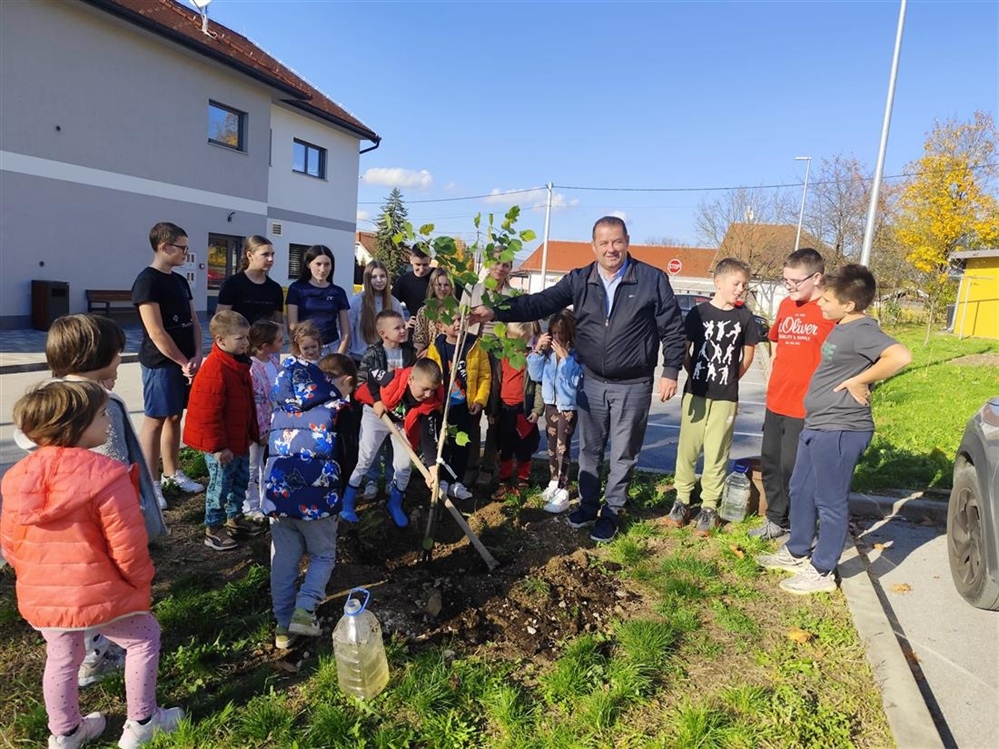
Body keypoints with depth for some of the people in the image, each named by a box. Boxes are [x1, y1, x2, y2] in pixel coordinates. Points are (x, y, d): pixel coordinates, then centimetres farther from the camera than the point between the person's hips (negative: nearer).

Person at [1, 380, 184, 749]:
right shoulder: (105, 475, -23)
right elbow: (127, 545, -20)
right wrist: (141, 581, -2)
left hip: (39, 597, 6)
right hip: (98, 593, -6)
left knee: (61, 658, 26)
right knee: (145, 639, 16)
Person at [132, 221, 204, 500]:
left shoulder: (180, 281, 12)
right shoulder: (147, 281, -13)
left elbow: (193, 321, 13)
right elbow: (156, 333, -18)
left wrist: (196, 356, -1)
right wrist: (184, 362, -13)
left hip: (185, 362, 8)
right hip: (161, 363, -8)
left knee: (174, 417, 15)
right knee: (155, 420, -1)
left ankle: (172, 473, 26)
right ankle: (149, 483, 8)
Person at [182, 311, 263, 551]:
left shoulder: (240, 364, 5)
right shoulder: (215, 370, -25)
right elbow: (208, 414, -24)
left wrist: (254, 433, 18)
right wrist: (218, 447, -21)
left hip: (240, 437, 9)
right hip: (221, 444, -9)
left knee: (241, 478, 21)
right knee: (221, 483, 4)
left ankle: (235, 518, 38)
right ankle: (213, 529, 21)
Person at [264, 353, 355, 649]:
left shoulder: (284, 404, 12)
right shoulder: (340, 409, -2)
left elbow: (272, 447, 16)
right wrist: (339, 500, 13)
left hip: (278, 493, 4)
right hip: (316, 497, -4)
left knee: (283, 561, 16)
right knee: (323, 556, 16)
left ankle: (283, 625, 22)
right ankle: (304, 609, 0)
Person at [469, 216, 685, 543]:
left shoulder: (653, 279, -8)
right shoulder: (578, 280, -1)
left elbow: (672, 328, -4)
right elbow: (540, 303, -9)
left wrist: (670, 371, -7)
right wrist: (496, 312, -21)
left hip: (633, 386, -3)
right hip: (592, 382, 3)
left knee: (623, 454, 9)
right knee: (589, 449, 15)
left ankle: (610, 513, 27)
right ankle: (588, 505, 34)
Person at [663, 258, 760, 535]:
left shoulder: (745, 317, 1)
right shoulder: (699, 312, -3)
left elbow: (748, 354, 10)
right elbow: (683, 349, 4)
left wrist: (730, 379, 11)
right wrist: (695, 375, 6)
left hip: (726, 397, 0)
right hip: (695, 392, 0)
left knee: (717, 452, 5)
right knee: (687, 448, 7)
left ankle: (709, 507, 15)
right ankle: (682, 499, 20)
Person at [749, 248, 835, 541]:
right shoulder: (786, 305, 9)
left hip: (806, 407, -7)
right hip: (775, 403, 7)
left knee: (793, 468, 1)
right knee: (769, 463, 15)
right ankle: (776, 519, 33)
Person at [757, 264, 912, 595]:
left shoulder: (861, 331, -20)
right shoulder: (841, 327, 10)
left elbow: (900, 356, -35)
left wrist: (859, 382, -25)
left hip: (839, 431, -10)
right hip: (816, 426, 10)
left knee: (830, 502, 3)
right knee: (801, 491, 20)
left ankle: (822, 571, 18)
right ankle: (797, 553, 36)